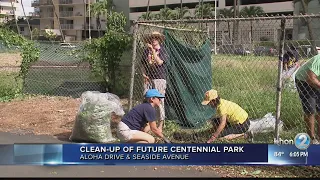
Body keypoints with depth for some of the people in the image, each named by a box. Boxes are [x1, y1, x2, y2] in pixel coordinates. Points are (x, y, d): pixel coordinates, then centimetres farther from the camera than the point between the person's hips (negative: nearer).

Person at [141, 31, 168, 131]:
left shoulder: (162, 51, 0)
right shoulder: (147, 51, 11)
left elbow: (159, 62, -16)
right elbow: (143, 64, 20)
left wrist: (153, 50, -15)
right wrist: (144, 74, 4)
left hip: (159, 79, -4)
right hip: (148, 79, 4)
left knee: (159, 101, -4)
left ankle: (161, 123, 4)